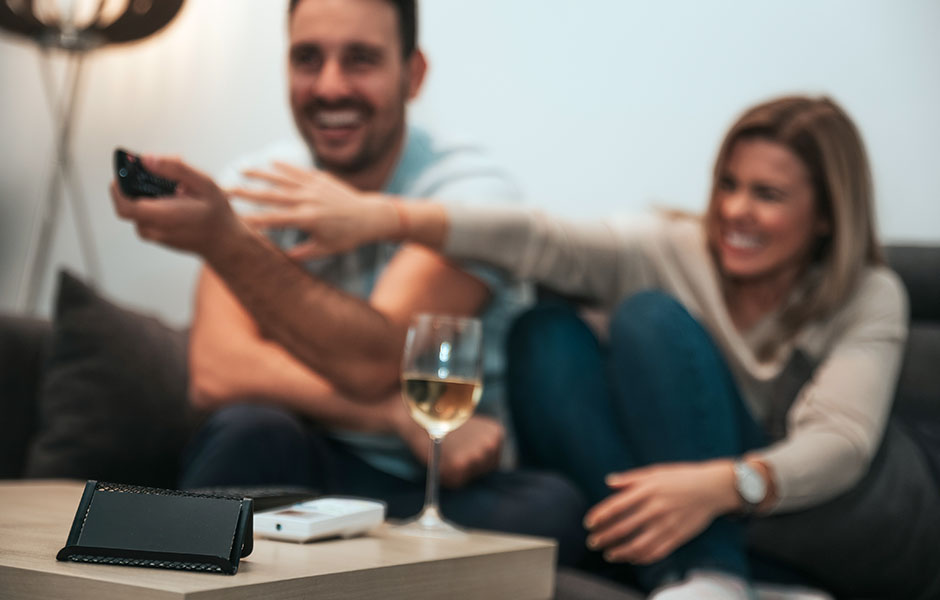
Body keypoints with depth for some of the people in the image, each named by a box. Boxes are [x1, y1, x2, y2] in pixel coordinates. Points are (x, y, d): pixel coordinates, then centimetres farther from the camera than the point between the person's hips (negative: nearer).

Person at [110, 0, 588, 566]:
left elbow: (371, 364, -25)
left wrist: (223, 240, -35)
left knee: (551, 507, -31)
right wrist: (400, 414, -27)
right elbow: (219, 373, -16)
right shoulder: (260, 184, -1)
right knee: (250, 431, -32)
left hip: (450, 489, 0)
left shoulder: (470, 190, -10)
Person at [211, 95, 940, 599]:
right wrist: (383, 216, -34)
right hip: (700, 521, 4)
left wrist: (726, 483, -46)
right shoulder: (674, 251, -3)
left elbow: (839, 443, -25)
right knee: (546, 334, -19)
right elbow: (538, 239, -20)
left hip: (844, 526, -3)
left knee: (652, 318, -22)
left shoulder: (869, 298, -8)